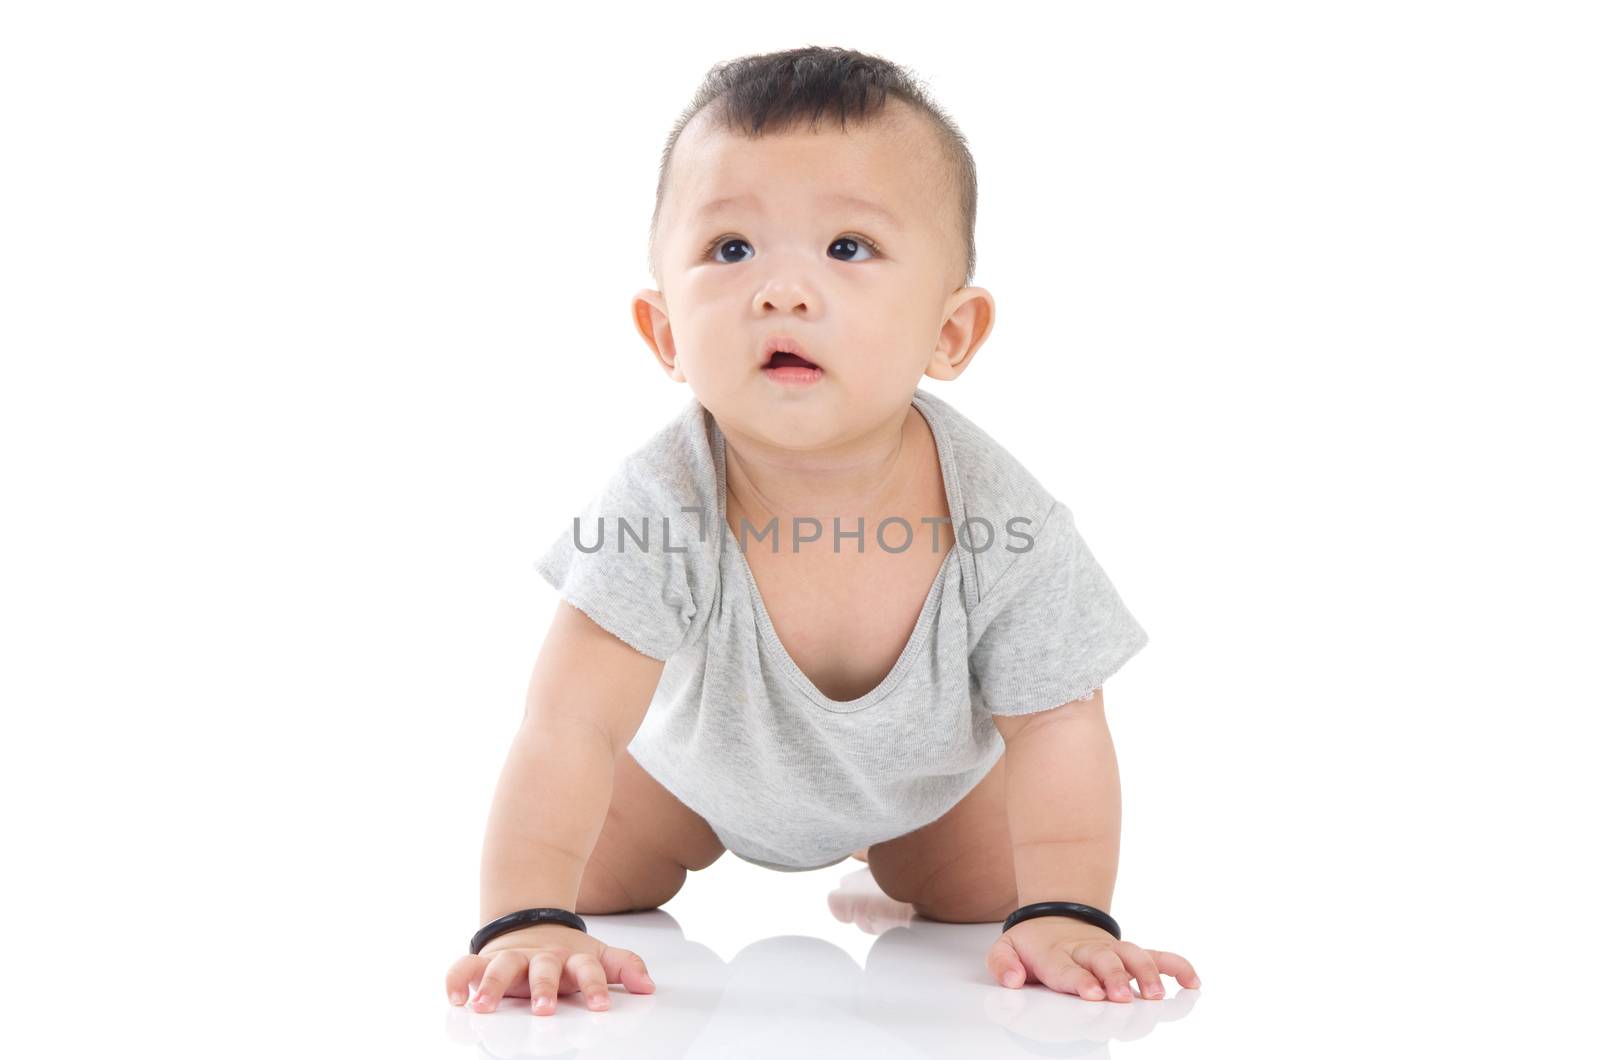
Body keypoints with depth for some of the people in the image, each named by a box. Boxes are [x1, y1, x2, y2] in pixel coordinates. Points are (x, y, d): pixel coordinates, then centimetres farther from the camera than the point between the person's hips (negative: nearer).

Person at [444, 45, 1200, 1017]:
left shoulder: (1007, 523, -39)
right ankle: (682, 856, 37)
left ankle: (886, 874, 38)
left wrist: (1063, 916, -39)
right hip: (701, 756, -1)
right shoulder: (664, 506, -42)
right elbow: (569, 727, -41)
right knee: (594, 895, 0)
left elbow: (1054, 727, -27)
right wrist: (527, 924, -52)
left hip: (927, 773, 1)